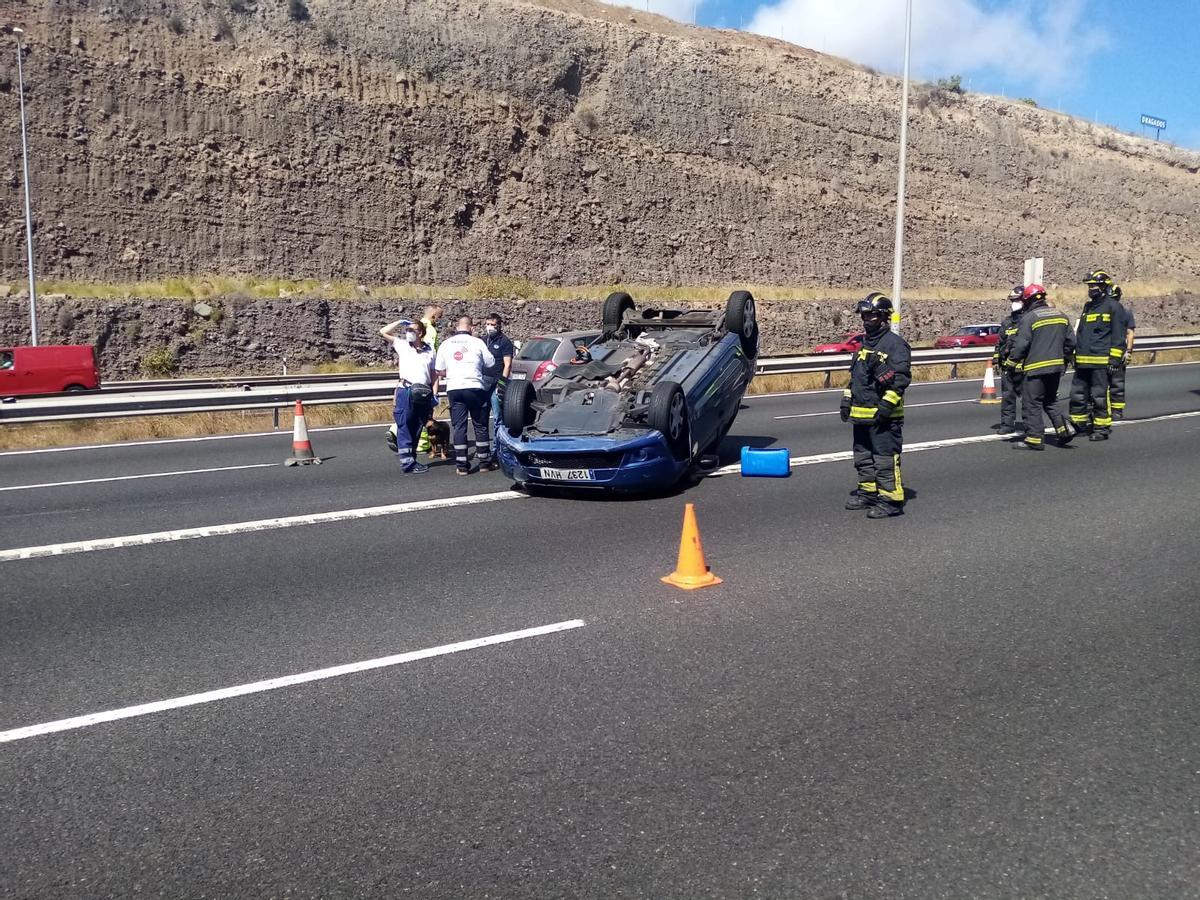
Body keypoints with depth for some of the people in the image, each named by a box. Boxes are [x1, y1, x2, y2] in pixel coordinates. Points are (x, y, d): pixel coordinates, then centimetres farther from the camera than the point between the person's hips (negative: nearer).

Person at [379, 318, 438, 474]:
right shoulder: (402, 345, 8)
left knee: (416, 430, 10)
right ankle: (407, 463, -4)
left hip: (424, 394, 3)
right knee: (404, 428, -5)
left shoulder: (429, 350, 12)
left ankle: (410, 459, 19)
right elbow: (383, 332, 5)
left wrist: (435, 394, 5)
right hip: (406, 392, -3)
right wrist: (400, 322, 5)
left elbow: (434, 374, 12)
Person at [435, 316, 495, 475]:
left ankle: (462, 466, 3)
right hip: (475, 388, -2)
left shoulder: (445, 344, 6)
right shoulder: (477, 342, -2)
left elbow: (439, 371, 7)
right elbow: (490, 363, 6)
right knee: (481, 426, 8)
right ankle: (485, 462, 14)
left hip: (454, 389, 2)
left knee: (459, 427, 4)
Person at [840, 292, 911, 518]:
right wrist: (847, 400, 20)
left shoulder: (895, 343, -9)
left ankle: (891, 499, -2)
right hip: (861, 413, 9)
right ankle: (867, 492, 28)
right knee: (863, 457, 16)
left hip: (884, 415, -9)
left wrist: (887, 404, -21)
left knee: (885, 458, -7)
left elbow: (901, 377, -15)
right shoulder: (864, 343, 18)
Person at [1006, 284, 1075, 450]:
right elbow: (1071, 342, 15)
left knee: (1032, 403, -1)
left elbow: (1021, 344, -14)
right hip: (1057, 367, 7)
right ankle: (1064, 429, 11)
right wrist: (1063, 359, 25)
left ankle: (1034, 438, -1)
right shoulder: (1061, 316, 11)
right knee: (1050, 401, 20)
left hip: (1036, 367, -7)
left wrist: (1012, 361, -2)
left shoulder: (1029, 318, -11)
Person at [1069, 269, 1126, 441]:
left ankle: (1102, 428, 4)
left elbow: (1119, 336, -7)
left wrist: (1114, 358, -12)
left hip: (1101, 361, -7)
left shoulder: (1113, 306, -4)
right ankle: (1078, 424, 18)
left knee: (1100, 395, -4)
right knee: (1077, 393, 8)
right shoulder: (1087, 306, 19)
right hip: (1083, 361, 7)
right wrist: (1076, 355, 21)